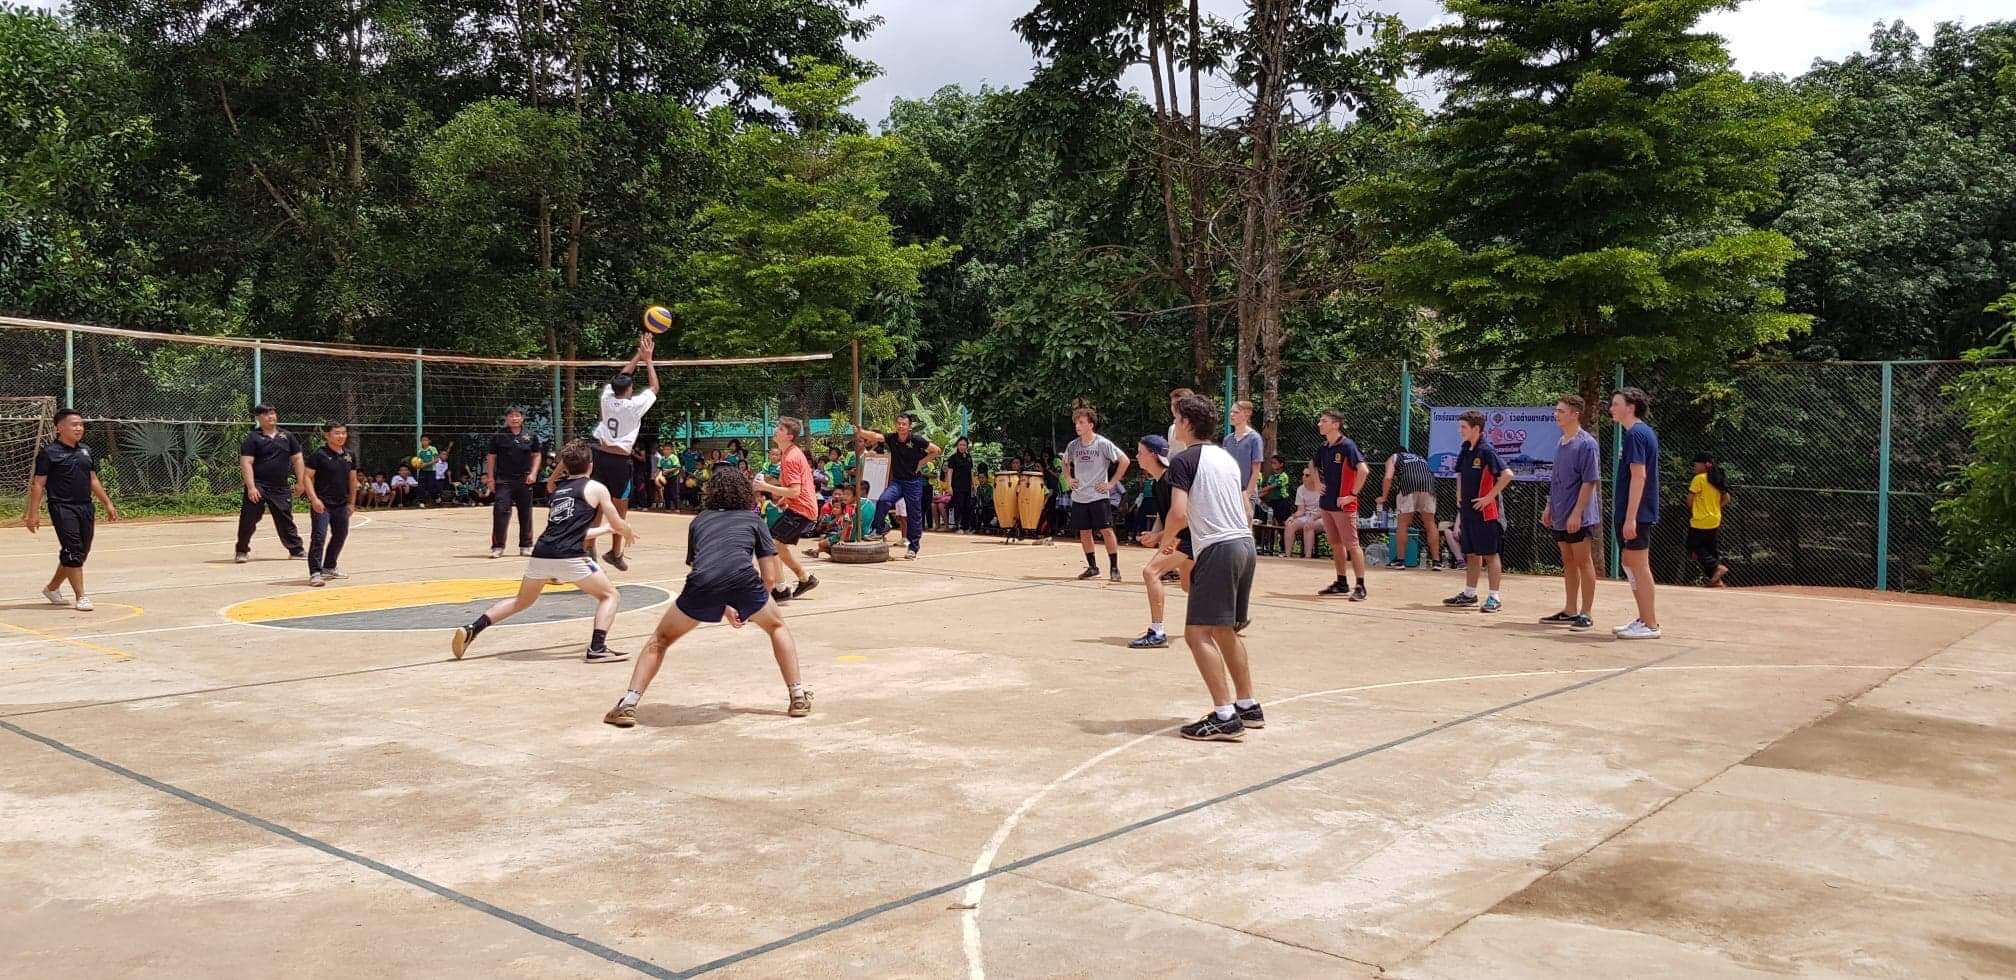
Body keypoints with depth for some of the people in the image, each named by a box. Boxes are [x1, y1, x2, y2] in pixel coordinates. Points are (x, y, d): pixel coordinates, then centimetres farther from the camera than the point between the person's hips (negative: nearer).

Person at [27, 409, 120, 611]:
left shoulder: (86, 451, 14)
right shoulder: (49, 453, -5)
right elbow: (38, 484, -6)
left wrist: (108, 504, 18)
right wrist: (33, 513, -11)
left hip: (86, 507, 7)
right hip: (62, 508, -7)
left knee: (81, 553, 11)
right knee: (73, 551, -10)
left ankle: (52, 587, 31)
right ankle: (80, 597, -4)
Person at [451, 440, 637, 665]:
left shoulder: (559, 489, 25)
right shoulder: (596, 488, 8)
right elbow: (620, 526, 13)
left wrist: (604, 529, 46)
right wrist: (628, 533, 36)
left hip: (541, 554, 6)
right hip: (569, 557, -6)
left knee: (521, 602, 28)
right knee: (611, 596, 10)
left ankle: (471, 630, 17)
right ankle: (597, 649, -6)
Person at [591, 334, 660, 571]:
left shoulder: (607, 398, 4)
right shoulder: (635, 404, -7)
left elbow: (620, 378, 22)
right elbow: (654, 387, 9)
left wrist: (637, 356, 26)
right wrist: (647, 359, 15)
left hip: (600, 455, 4)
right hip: (619, 460, -4)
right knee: (620, 508, 8)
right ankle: (615, 552, 15)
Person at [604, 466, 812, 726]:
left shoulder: (699, 521, 34)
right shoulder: (753, 519, 28)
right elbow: (771, 575, 22)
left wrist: (723, 608, 47)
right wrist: (750, 607, 38)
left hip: (701, 583, 1)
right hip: (742, 578, -1)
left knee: (661, 639, 23)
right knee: (777, 626, 28)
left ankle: (628, 704, 11)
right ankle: (798, 697, 23)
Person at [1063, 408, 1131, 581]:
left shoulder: (1103, 444, -10)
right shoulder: (1073, 446, 5)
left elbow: (1124, 461, -8)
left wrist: (1111, 483, -9)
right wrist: (1068, 479, 9)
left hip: (1099, 496, -5)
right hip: (1078, 497, 5)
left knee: (1106, 530, -6)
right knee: (1084, 533, 8)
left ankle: (1114, 568, 2)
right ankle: (1092, 567, 21)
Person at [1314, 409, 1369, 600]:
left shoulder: (1347, 446, -14)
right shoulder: (1323, 448, 10)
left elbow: (1363, 470, -23)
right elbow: (1315, 467, 31)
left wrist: (1352, 495, -20)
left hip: (1343, 505, -8)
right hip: (1326, 503, 8)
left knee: (1352, 544, -6)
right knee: (1336, 544, 14)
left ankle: (1360, 587, -2)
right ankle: (1342, 584, 23)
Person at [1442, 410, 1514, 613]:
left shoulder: (1486, 450, -14)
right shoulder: (1465, 450, 10)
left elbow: (1507, 474, -22)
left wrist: (1489, 497, -19)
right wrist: (1459, 495, 16)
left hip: (1484, 511, -8)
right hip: (1467, 510, 8)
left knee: (1490, 554, -3)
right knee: (1471, 554, 15)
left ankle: (1494, 598, 1)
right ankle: (1469, 594, 24)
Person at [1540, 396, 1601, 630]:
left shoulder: (1586, 444, -13)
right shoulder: (1561, 443, 11)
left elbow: (1589, 482, -16)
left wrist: (1576, 513, -20)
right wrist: (1549, 507, 15)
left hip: (1578, 517, -8)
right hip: (1560, 516, 8)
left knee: (1583, 562, -1)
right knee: (1568, 562, 14)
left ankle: (1585, 614, 5)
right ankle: (1570, 611, 22)